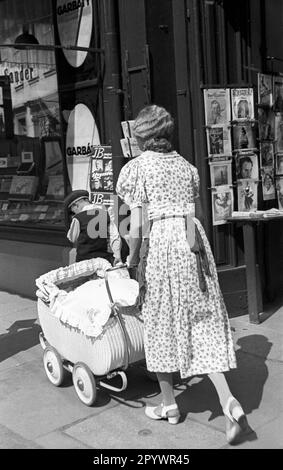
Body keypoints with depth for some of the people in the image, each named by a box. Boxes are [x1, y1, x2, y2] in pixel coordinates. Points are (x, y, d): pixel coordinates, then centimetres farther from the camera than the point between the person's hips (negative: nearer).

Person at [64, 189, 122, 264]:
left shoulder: (78, 218, -7)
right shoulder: (106, 213, 3)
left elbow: (72, 238, 7)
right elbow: (115, 236, -1)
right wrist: (117, 256, -1)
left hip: (85, 257, -3)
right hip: (105, 257, 3)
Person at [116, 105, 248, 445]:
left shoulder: (136, 167, -1)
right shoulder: (186, 165, 13)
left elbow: (136, 226, -7)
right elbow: (197, 214, 12)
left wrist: (132, 259, 3)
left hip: (158, 243, -4)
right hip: (192, 243, 4)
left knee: (161, 325, 10)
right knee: (203, 325, 8)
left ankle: (169, 405, 23)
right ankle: (229, 401, -3)